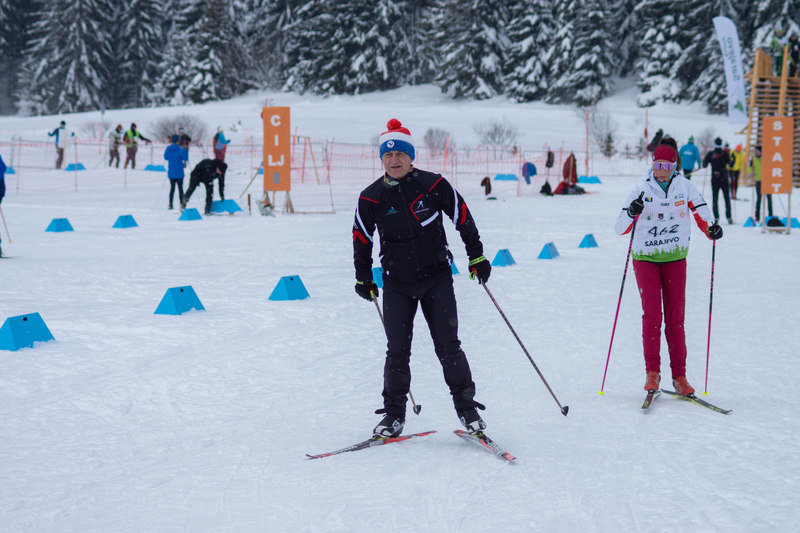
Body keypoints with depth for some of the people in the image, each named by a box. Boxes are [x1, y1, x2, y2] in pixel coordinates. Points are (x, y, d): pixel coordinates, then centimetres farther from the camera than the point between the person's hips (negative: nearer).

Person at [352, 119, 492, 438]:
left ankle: (466, 407, 8)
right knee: (397, 350, 0)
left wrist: (477, 257, 6)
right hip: (397, 283, 1)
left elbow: (462, 218, 4)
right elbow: (362, 238, 10)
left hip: (437, 278, -1)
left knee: (448, 346, -4)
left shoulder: (433, 185, -8)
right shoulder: (371, 198, -4)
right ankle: (394, 414, 11)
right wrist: (363, 278, 14)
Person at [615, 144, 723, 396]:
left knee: (675, 319, 2)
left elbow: (700, 210, 8)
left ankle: (679, 376, 7)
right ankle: (652, 372, -2)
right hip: (645, 259, -1)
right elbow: (619, 228, -8)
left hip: (675, 259, 1)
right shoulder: (641, 189, -6)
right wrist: (632, 213, -29)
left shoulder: (684, 186, -2)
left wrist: (711, 229, -13)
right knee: (652, 315, -12)